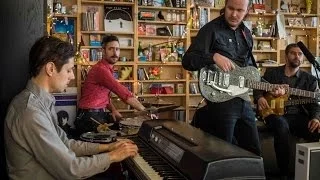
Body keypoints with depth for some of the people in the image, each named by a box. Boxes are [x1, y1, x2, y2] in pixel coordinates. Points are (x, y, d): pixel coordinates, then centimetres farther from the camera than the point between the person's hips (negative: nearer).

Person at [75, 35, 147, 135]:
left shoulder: (108, 69, 11)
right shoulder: (101, 69, -21)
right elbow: (123, 93, -26)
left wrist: (113, 110, -2)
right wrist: (144, 111, -25)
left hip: (99, 113, 10)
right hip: (89, 116, -9)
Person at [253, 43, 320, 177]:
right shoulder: (271, 72, 13)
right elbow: (257, 89, 15)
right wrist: (260, 98, -10)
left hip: (299, 116, 2)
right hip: (275, 113, -1)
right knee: (282, 125, -38)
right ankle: (284, 172, -25)